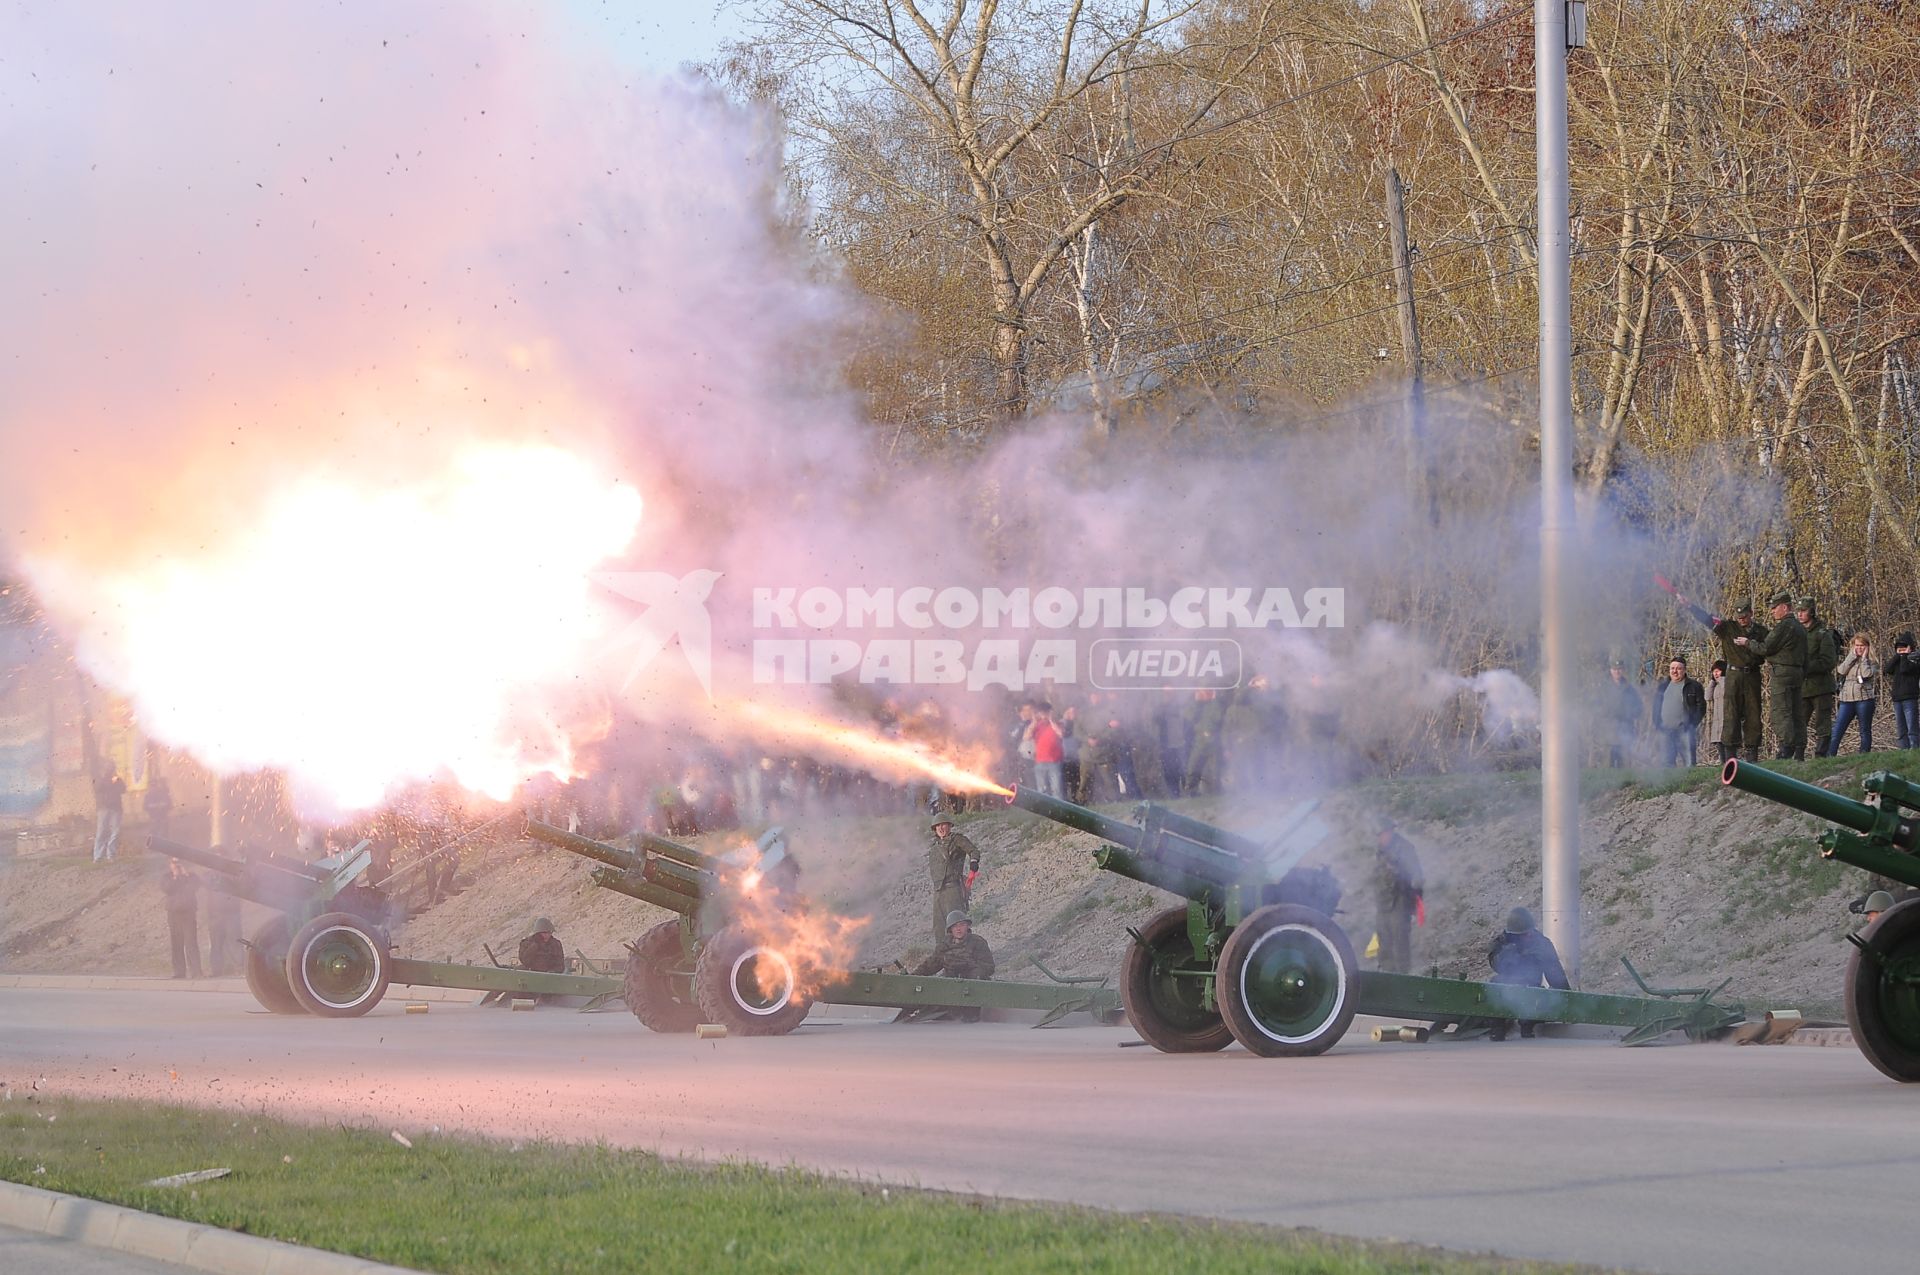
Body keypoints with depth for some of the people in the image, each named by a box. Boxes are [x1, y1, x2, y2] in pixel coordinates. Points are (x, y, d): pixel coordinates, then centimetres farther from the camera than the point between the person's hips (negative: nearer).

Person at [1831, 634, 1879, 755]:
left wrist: (1864, 658, -3)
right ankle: (1829, 756, -9)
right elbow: (1841, 671, -4)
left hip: (1864, 699, -3)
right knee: (1836, 731, -6)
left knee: (1865, 732, 4)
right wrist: (1853, 656, -2)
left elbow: (1867, 674, -15)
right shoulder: (1850, 660, 15)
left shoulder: (1872, 662, 5)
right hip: (1847, 700, 3)